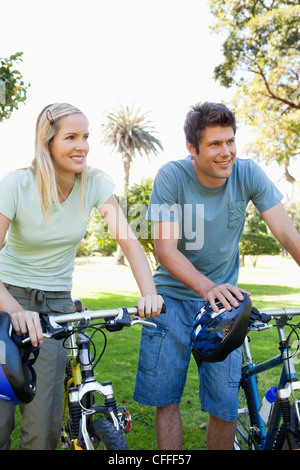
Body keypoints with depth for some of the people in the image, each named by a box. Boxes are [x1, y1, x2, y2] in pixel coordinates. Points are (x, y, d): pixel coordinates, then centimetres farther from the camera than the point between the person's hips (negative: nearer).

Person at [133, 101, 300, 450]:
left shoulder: (248, 174, -9)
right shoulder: (171, 177, -15)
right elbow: (165, 248, -21)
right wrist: (206, 286, -38)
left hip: (225, 297, 1)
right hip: (173, 297, -1)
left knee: (226, 405, -2)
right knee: (165, 398, 2)